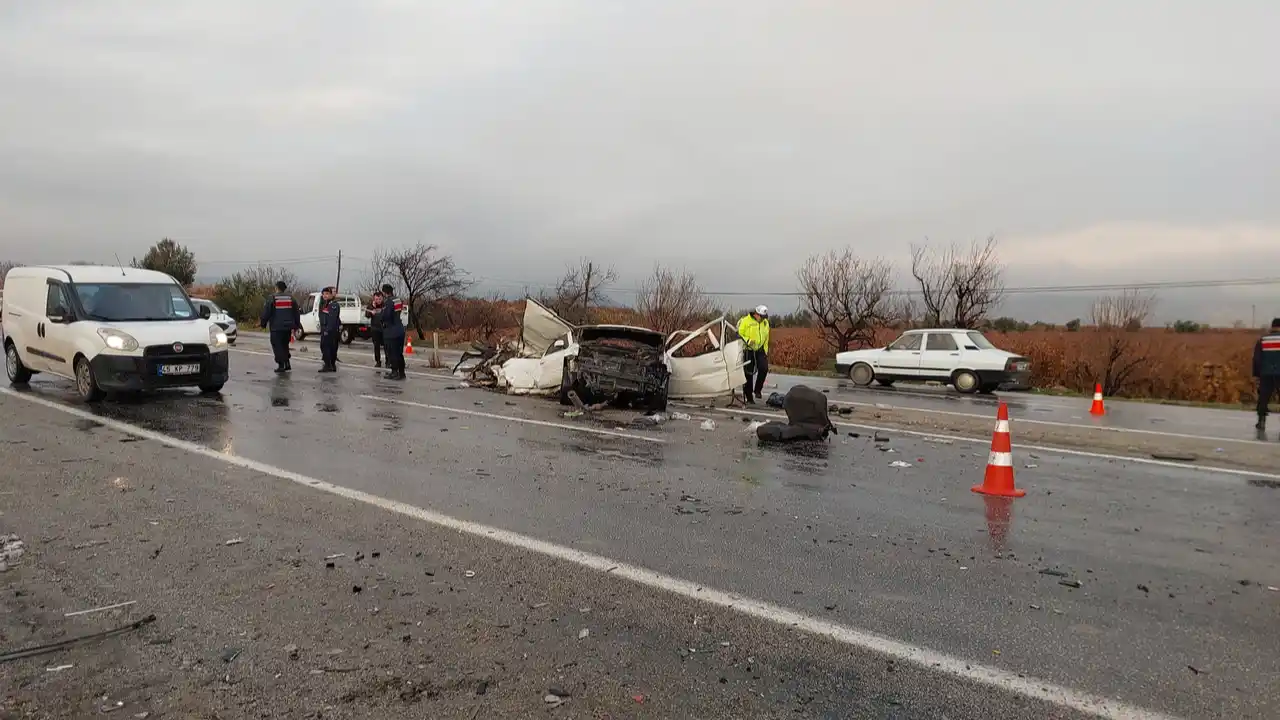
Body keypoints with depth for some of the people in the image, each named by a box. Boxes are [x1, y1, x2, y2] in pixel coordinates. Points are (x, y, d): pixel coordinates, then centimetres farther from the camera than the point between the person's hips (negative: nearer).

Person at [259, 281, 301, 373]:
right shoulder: (291, 298, 9)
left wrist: (263, 323, 6)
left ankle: (281, 365, -5)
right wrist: (296, 326, 19)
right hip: (288, 327, 5)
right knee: (285, 345, 18)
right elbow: (296, 313, 13)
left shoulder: (272, 299, -7)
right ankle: (287, 363, 11)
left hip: (276, 327, -5)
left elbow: (266, 313, -6)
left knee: (277, 346, 0)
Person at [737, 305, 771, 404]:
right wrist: (748, 341, -23)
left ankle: (758, 390, 2)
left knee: (764, 369, -17)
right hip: (748, 351, -4)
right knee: (748, 374, 0)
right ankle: (749, 397, 10)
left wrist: (765, 351, 15)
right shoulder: (745, 321, -9)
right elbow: (739, 334, -8)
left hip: (760, 350, 4)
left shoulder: (765, 323, 9)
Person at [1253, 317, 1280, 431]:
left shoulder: (1262, 340, 3)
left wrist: (1256, 374, 9)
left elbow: (1256, 358, 3)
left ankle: (1261, 421, 6)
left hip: (1266, 374, 1)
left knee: (1263, 398, 8)